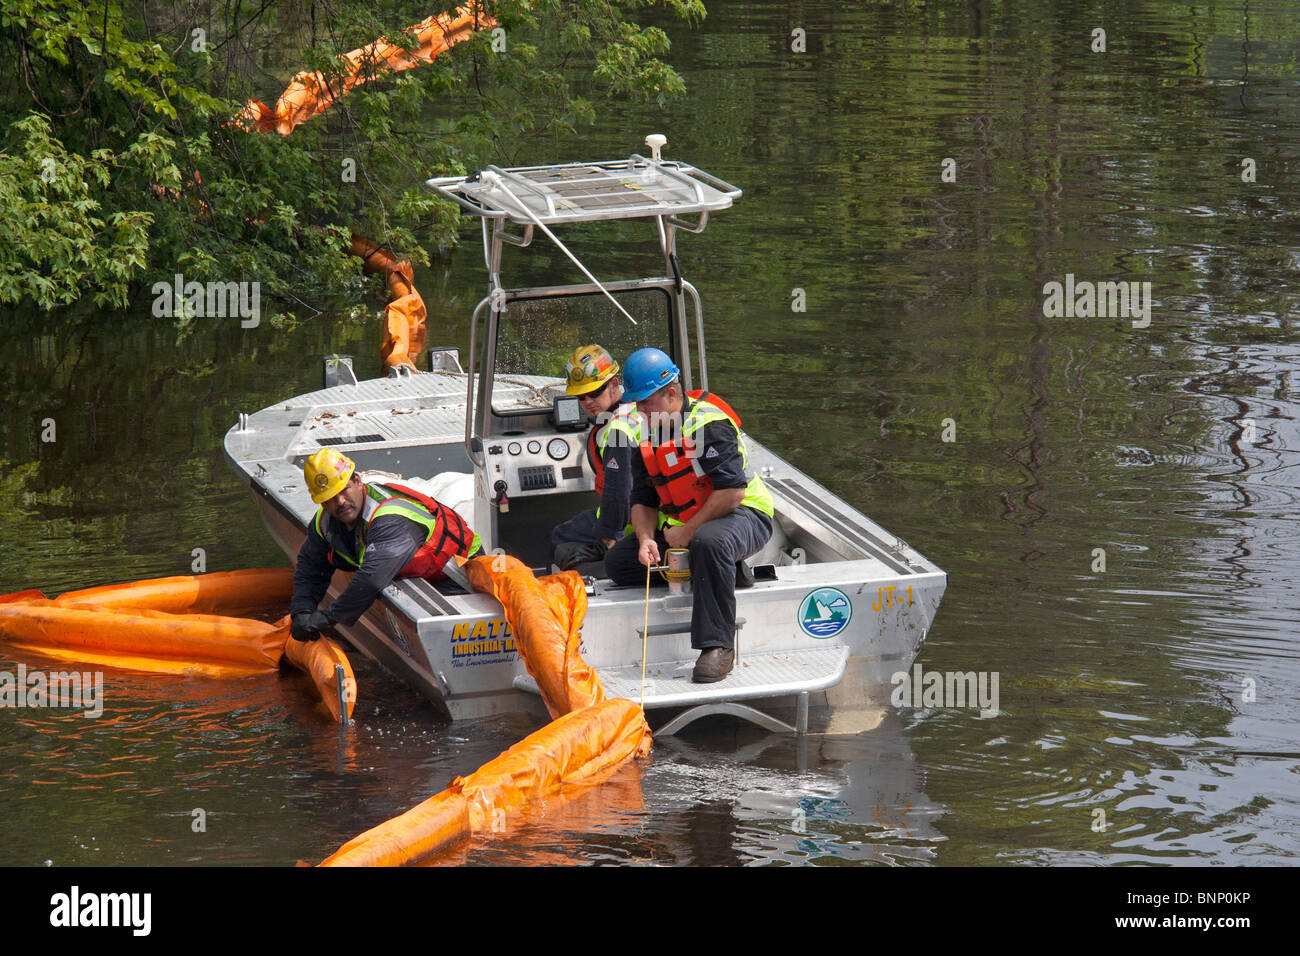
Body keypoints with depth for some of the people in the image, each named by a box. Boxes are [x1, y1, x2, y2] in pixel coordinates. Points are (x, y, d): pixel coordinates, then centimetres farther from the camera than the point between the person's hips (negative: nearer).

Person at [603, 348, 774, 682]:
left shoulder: (709, 423, -20)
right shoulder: (647, 437, 5)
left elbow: (733, 491, -28)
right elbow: (644, 502, 7)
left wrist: (688, 532, -23)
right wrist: (646, 539, -14)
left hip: (742, 516, -8)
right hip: (683, 525, 9)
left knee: (709, 542, -43)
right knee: (618, 561, -3)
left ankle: (717, 647, -37)